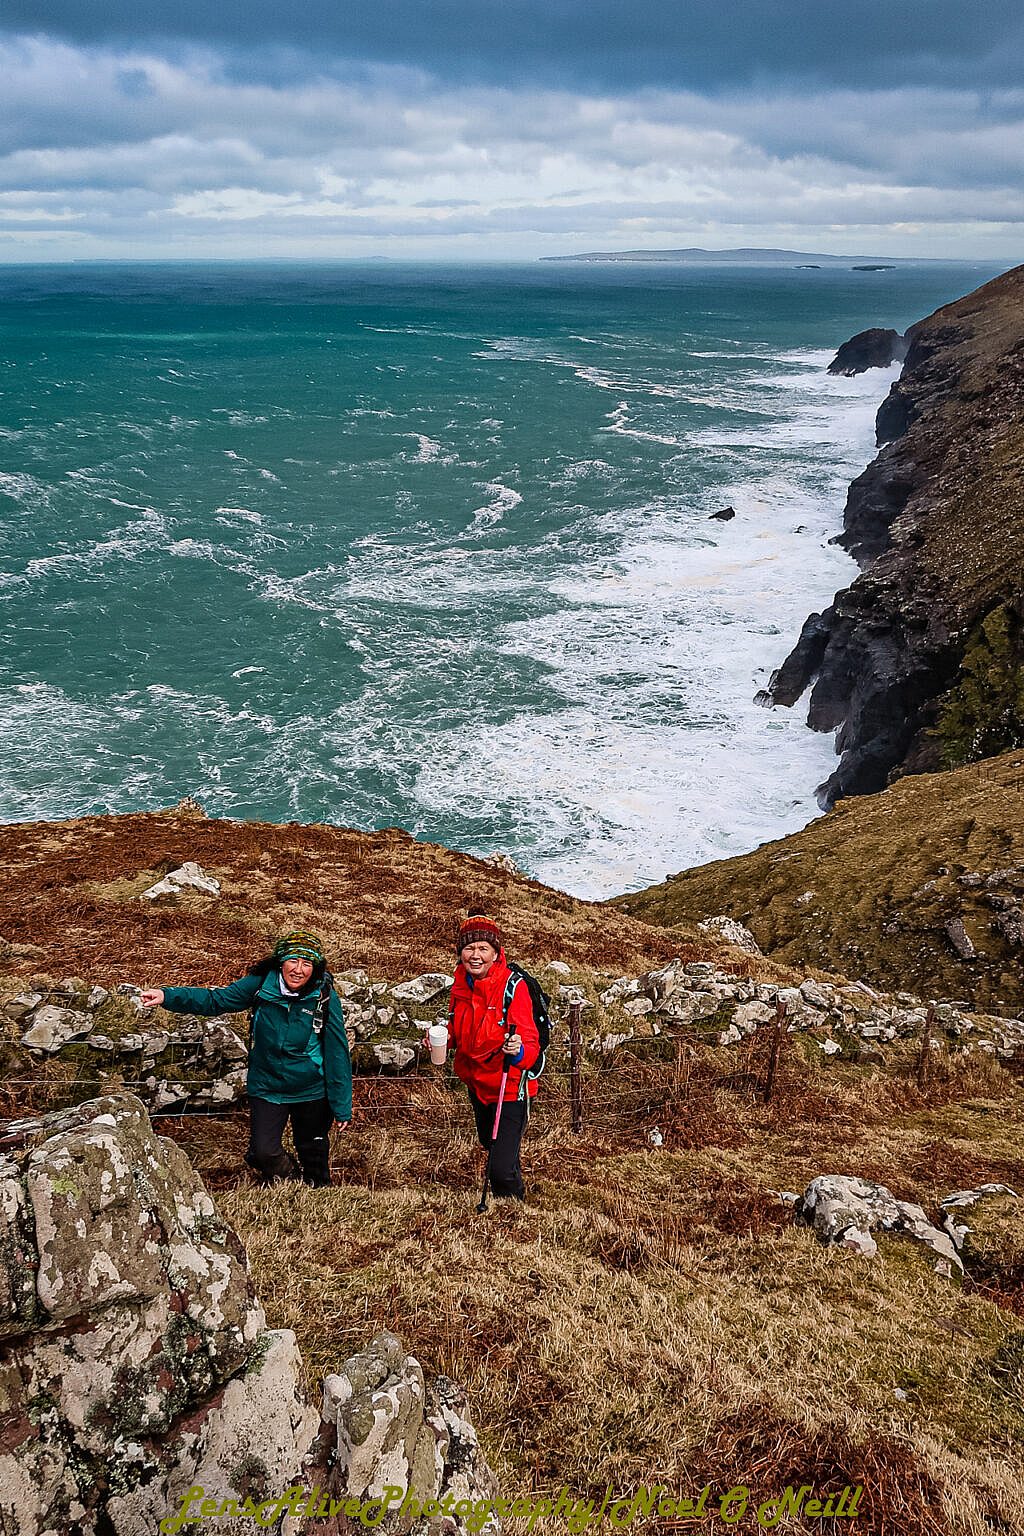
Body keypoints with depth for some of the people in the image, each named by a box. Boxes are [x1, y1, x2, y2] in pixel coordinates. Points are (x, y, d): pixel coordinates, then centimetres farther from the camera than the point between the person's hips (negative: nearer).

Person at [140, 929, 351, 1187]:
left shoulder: (325, 997, -18)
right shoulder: (262, 984, -14)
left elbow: (337, 1053, -12)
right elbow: (216, 999, -9)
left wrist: (342, 1106, -9)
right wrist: (167, 996, -23)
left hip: (312, 1093, -1)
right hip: (267, 1088, 1)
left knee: (313, 1152, 16)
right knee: (263, 1152, -6)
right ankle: (291, 1183, 28)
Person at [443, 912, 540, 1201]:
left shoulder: (514, 987, -23)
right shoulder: (461, 985, -3)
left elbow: (530, 1044, -26)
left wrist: (518, 1051, -48)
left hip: (509, 1088, -7)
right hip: (477, 1084, 7)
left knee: (501, 1169, -13)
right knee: (489, 1144, 30)